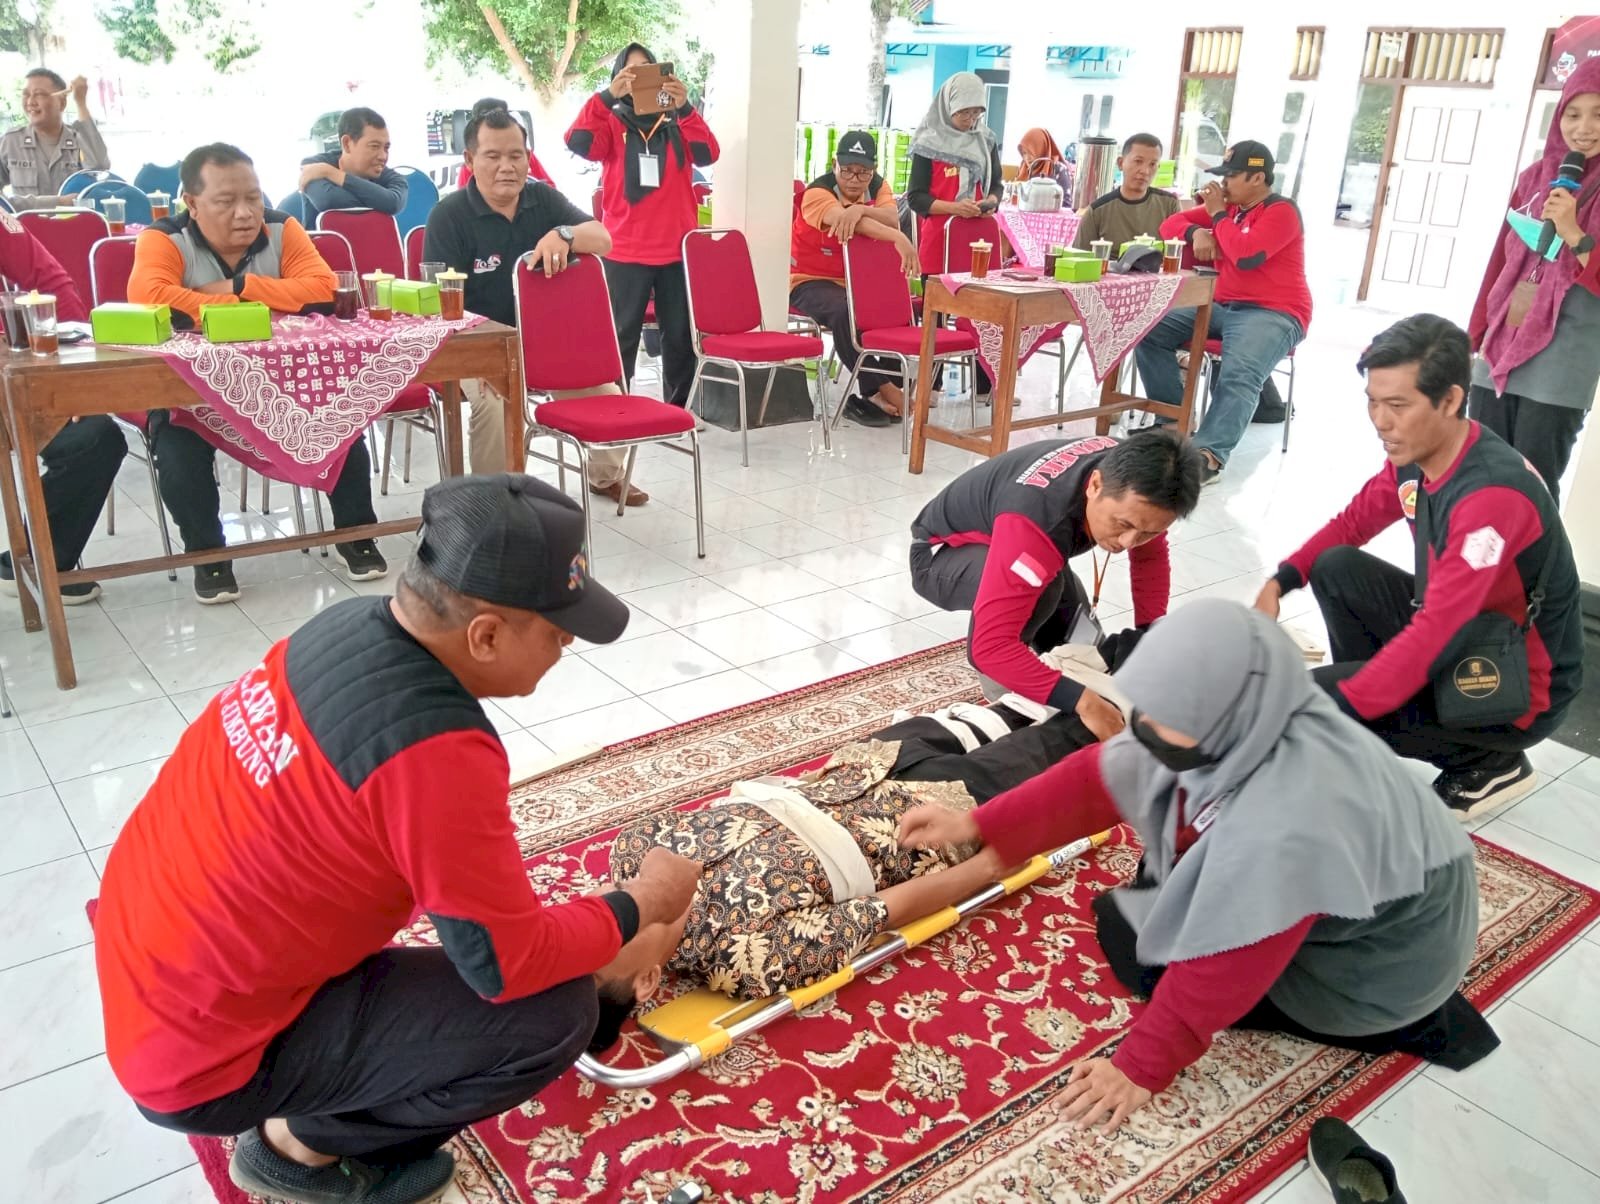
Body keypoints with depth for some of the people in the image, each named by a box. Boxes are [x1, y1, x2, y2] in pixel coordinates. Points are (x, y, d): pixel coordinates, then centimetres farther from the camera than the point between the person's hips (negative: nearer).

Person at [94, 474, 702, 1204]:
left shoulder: (352, 623, -7)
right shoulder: (437, 752, -33)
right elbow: (507, 963, -20)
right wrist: (639, 905, -3)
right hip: (202, 1059, -8)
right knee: (554, 1013, -12)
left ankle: (312, 1116, 20)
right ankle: (304, 1143, 8)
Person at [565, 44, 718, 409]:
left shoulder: (676, 123, 11)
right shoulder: (612, 122, 6)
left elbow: (708, 155, -6)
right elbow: (578, 143, -14)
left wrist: (685, 109, -19)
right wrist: (608, 96, -22)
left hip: (677, 247, 3)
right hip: (625, 250, -2)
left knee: (681, 334, 8)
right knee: (623, 335, -2)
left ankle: (678, 407, 19)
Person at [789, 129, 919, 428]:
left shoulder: (878, 186, 4)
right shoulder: (817, 193, -16)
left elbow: (892, 219, -18)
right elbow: (850, 223, -35)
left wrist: (860, 208, -37)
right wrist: (899, 239, -47)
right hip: (813, 281, -5)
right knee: (844, 312, -36)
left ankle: (872, 393, -12)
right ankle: (881, 388, -26)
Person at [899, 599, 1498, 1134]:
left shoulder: (1283, 822, -41)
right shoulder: (1240, 727, -18)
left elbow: (1222, 971, -29)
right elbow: (1098, 778, -7)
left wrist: (1141, 1067, -16)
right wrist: (975, 825, -7)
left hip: (1380, 961, -7)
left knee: (1132, 939, -6)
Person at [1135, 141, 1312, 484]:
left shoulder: (1281, 211, -8)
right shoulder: (1229, 205, 15)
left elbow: (1246, 255, -24)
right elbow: (1172, 224, 16)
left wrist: (1218, 214, -9)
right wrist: (1197, 233, -7)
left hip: (1273, 314, -8)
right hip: (1221, 308, 8)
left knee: (1239, 376, -36)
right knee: (1150, 331, -8)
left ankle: (1209, 455, -51)